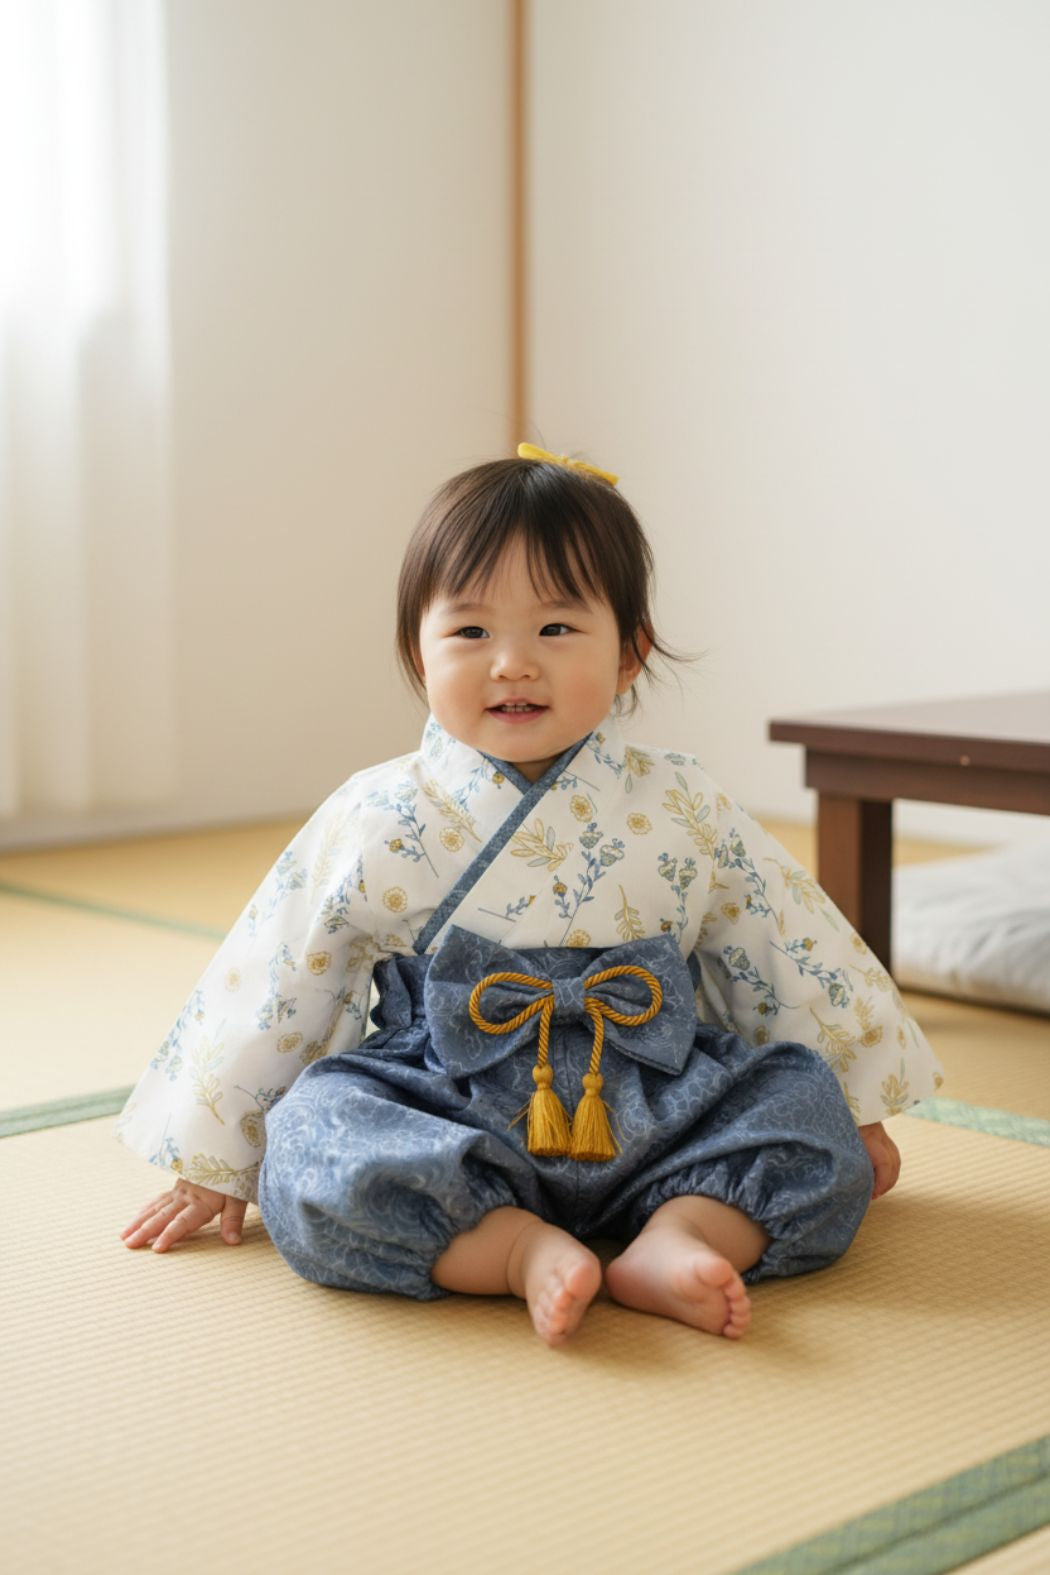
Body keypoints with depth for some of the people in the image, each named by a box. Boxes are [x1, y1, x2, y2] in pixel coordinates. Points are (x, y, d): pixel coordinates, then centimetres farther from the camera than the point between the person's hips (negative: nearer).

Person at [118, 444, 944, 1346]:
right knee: (311, 1144, -28)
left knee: (804, 1101, -17)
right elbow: (267, 990, 3)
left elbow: (793, 953, 14)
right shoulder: (377, 823, -3)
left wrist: (853, 1107, 20)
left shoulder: (684, 811, 2)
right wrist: (213, 1164, 8)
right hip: (450, 1125, -2)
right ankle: (524, 1252, -30)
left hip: (649, 1120, 2)